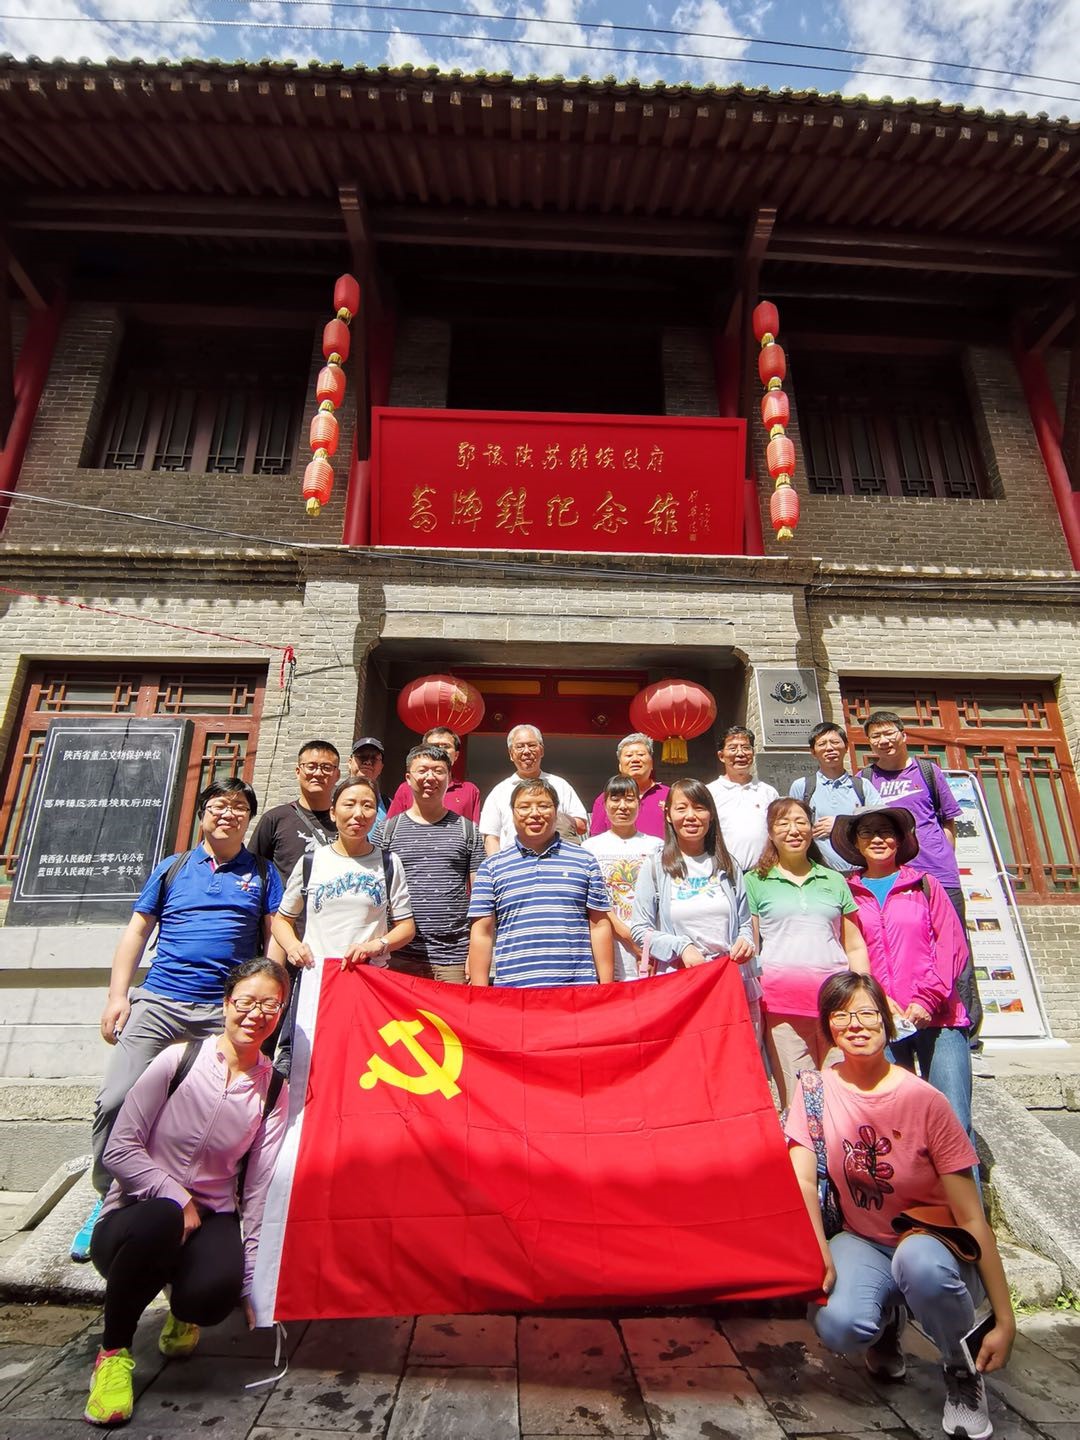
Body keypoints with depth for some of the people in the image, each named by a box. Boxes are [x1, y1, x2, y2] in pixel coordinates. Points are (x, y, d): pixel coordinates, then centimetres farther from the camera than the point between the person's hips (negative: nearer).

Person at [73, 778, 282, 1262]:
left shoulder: (262, 874, 10)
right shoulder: (172, 868, 13)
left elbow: (276, 937, 7)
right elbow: (136, 932, 13)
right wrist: (118, 995, 3)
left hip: (227, 1012, -1)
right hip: (157, 1002, 2)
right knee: (115, 1099, -5)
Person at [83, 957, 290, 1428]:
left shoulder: (273, 1092, -4)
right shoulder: (179, 1061, -12)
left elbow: (258, 1191, -4)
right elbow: (120, 1148, -10)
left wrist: (251, 1280, -7)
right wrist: (177, 1199, -17)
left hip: (210, 1217, 2)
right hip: (135, 1216, -2)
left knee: (218, 1289, -30)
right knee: (159, 1220, -37)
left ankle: (182, 1314, 11)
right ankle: (113, 1352, -9)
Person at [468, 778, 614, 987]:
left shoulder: (585, 861, 6)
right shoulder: (492, 867, 6)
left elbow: (599, 927, 6)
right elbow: (482, 934, 4)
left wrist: (606, 987, 2)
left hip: (579, 987, 0)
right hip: (512, 987, 0)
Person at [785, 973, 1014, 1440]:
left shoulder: (925, 1101, -17)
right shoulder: (816, 1091, -8)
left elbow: (971, 1218, -14)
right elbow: (802, 1180, -11)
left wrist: (1004, 1319, -17)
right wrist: (820, 1255, -25)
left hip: (934, 1246, -2)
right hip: (864, 1243, 2)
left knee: (917, 1260, -37)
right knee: (839, 1327, -28)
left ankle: (963, 1373, -4)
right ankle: (889, 1317, 10)